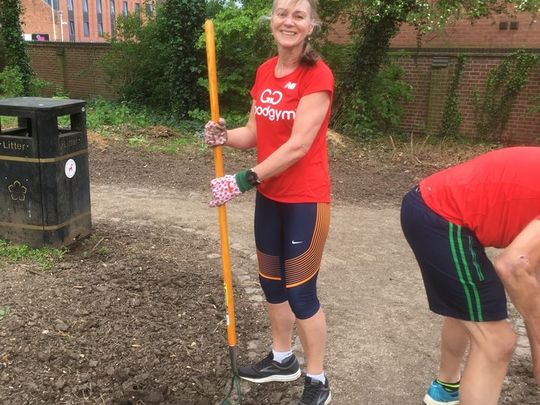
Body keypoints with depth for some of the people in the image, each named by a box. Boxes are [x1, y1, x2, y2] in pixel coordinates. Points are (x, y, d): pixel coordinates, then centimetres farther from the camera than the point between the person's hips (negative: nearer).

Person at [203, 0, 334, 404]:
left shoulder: (318, 74, -16)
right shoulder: (265, 72, 6)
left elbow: (298, 145, -23)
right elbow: (256, 132, 9)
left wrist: (244, 180, -24)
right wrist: (224, 135, -12)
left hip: (305, 200, -7)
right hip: (269, 197, 7)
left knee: (301, 292, 3)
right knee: (271, 281, 19)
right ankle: (282, 358, 42)